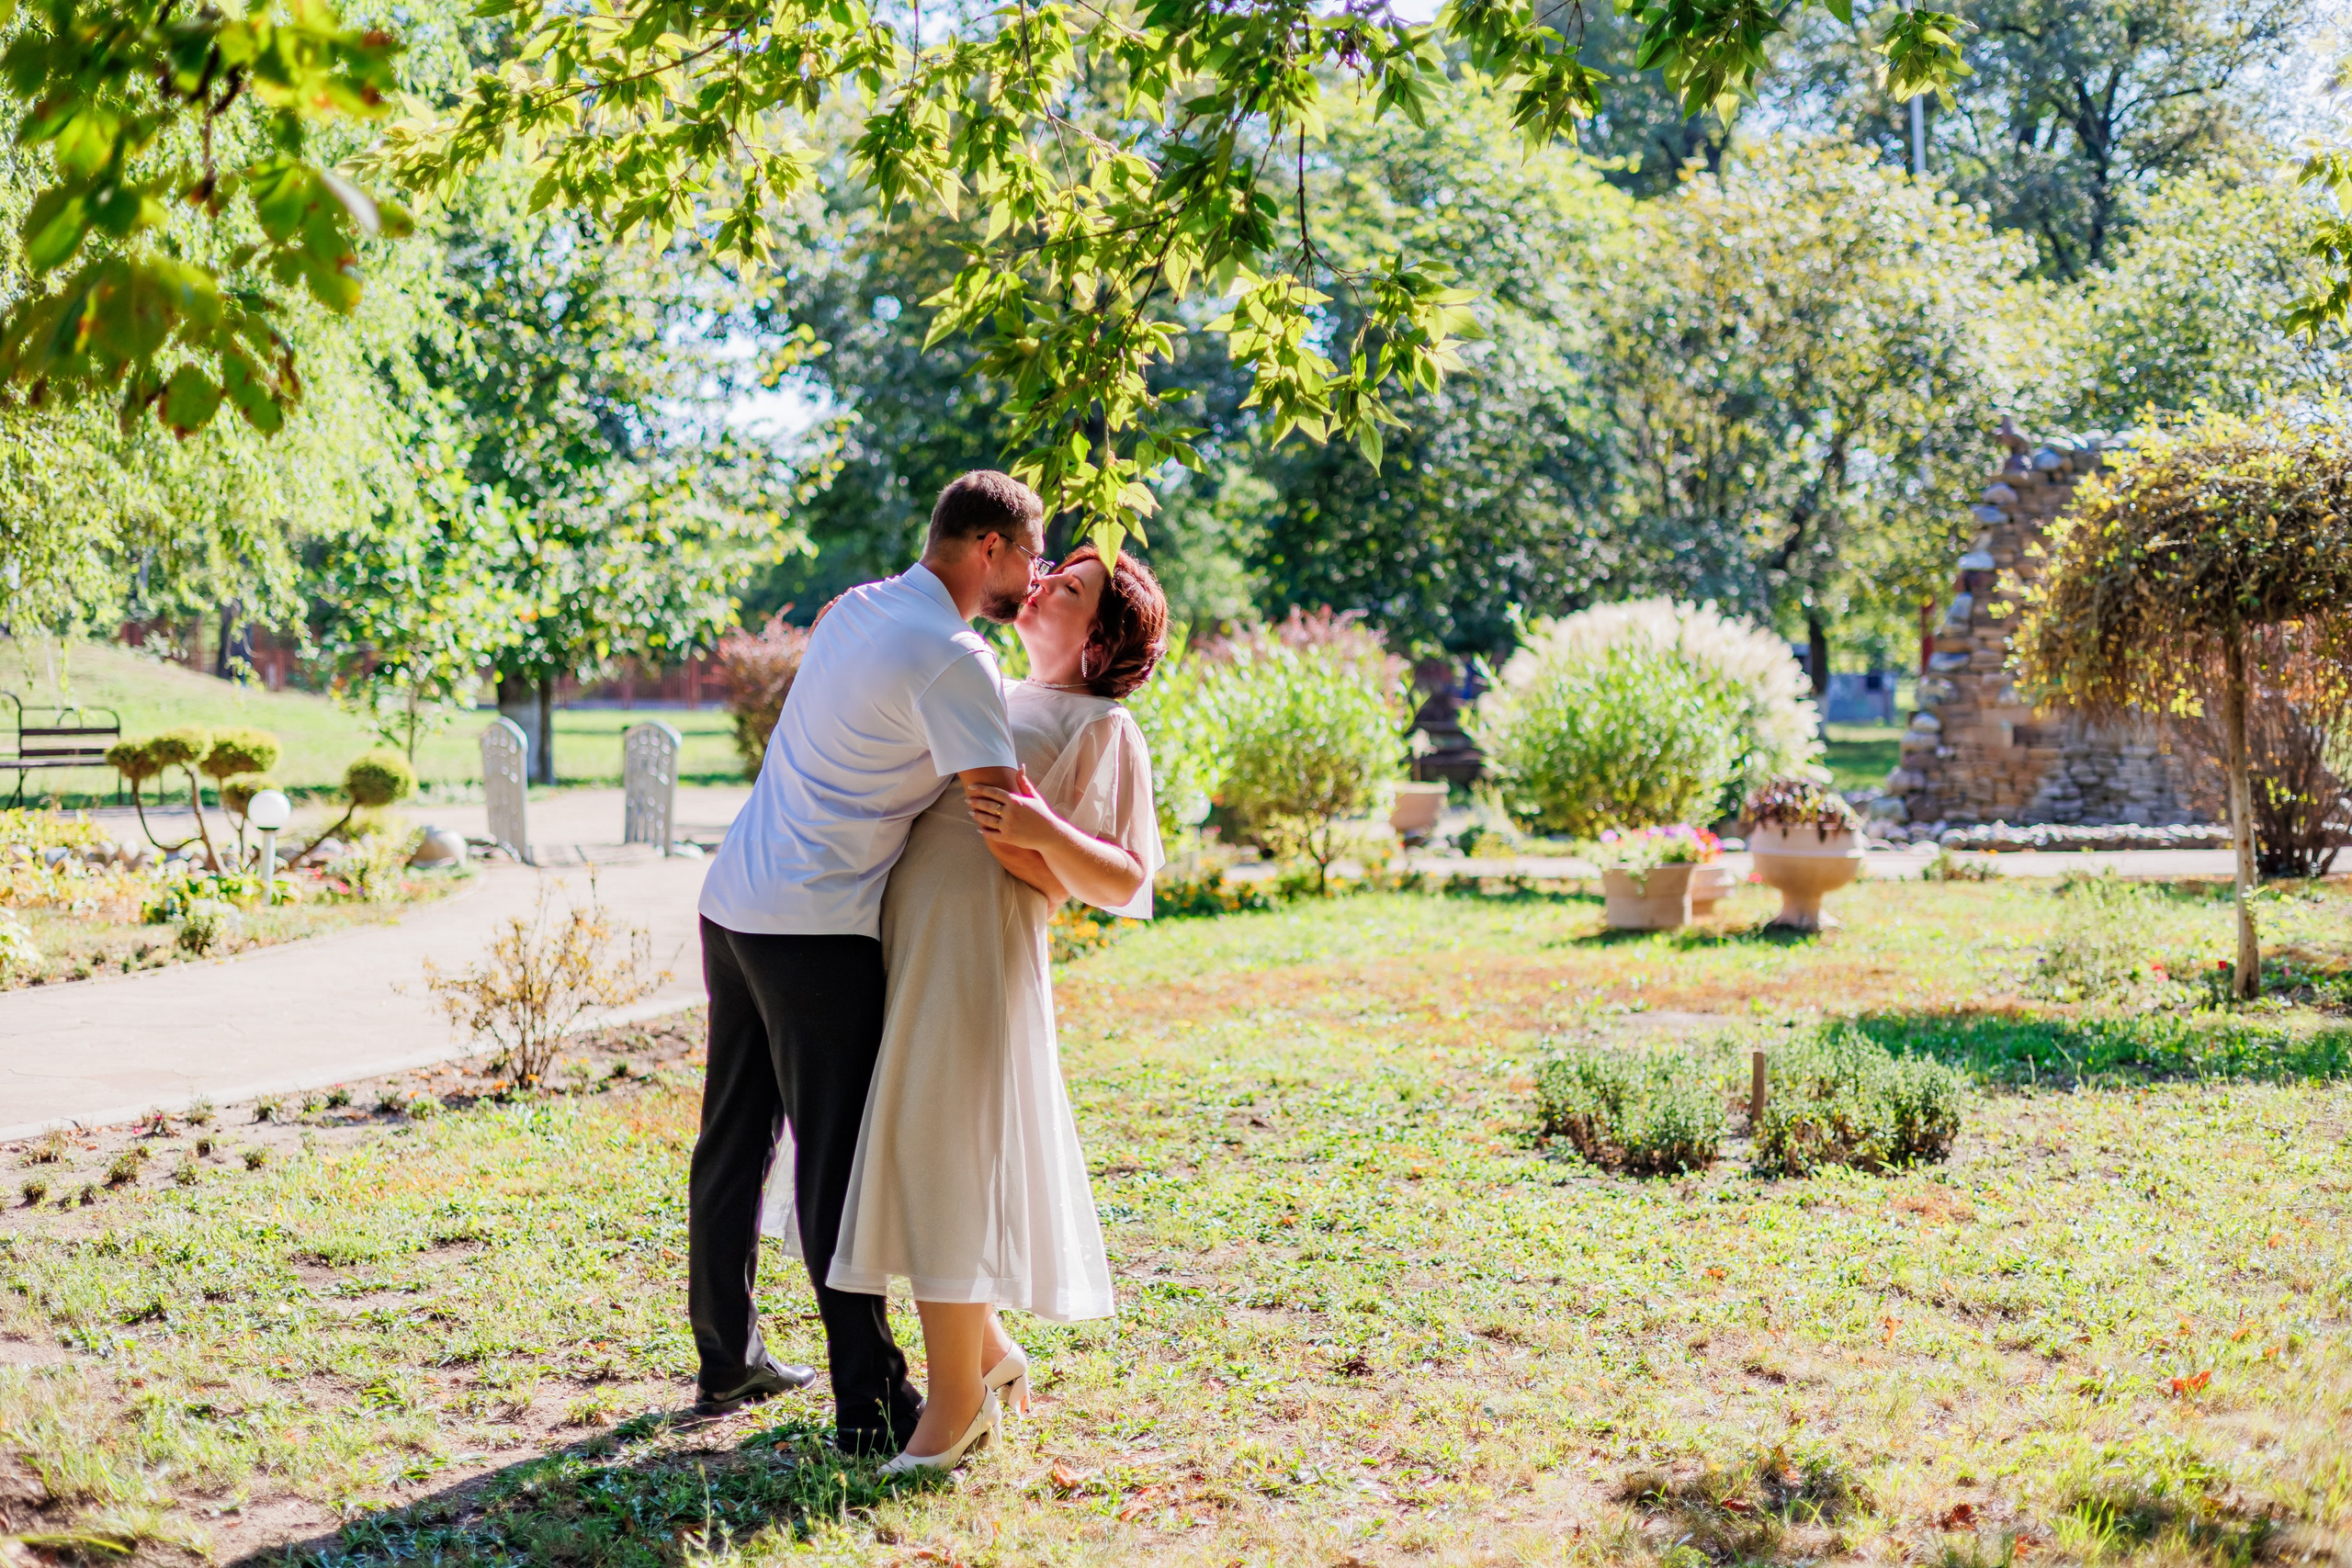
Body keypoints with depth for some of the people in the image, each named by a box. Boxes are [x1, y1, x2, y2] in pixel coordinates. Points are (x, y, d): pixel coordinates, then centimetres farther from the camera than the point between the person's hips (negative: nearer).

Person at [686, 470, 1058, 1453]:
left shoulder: (852, 608, 11)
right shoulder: (953, 660, -15)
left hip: (732, 902, 9)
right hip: (818, 929, -9)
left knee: (734, 1142, 15)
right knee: (839, 1161, -3)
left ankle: (726, 1363, 27)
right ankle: (868, 1401, 3)